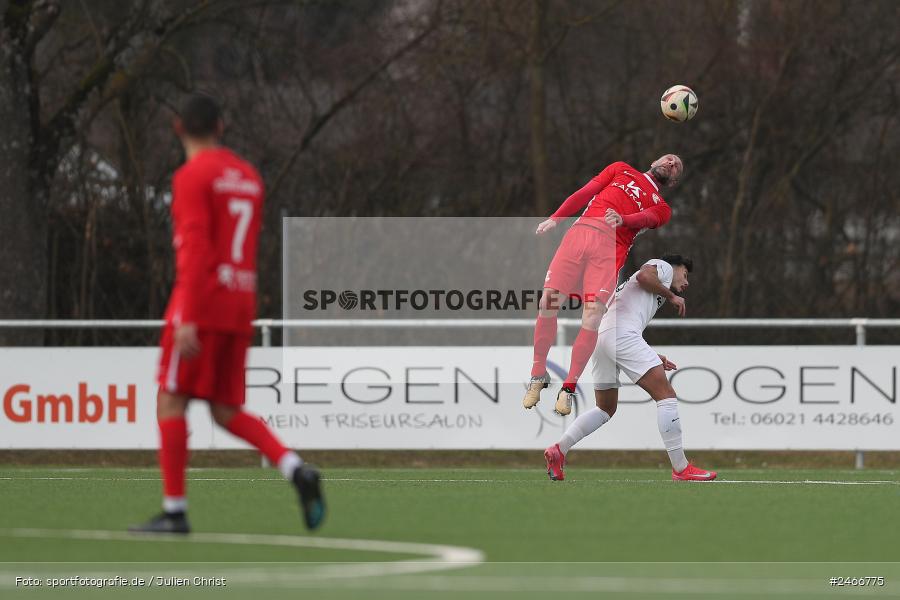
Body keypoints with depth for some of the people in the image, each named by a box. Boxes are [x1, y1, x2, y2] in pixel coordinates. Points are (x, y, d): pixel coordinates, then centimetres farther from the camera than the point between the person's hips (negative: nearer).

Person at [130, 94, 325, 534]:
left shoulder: (192, 176, -8)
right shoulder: (249, 177, 17)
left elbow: (196, 248, -18)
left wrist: (187, 319, -22)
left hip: (201, 301, -7)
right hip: (240, 306, 7)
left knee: (171, 401, 0)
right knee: (226, 412, 10)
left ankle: (174, 510, -4)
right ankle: (295, 469, -11)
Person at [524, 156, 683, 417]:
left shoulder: (661, 208, 21)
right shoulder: (622, 170, 27)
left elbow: (644, 218, -1)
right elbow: (585, 193, 20)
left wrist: (622, 218, -24)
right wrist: (555, 219, 7)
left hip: (611, 247, -1)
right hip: (580, 231, 1)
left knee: (593, 312, -19)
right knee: (548, 302, -12)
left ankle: (568, 388, -10)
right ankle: (538, 376, 5)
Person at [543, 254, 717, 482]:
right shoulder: (663, 267, 15)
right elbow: (644, 275, -10)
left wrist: (655, 359, 25)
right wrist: (671, 296, 4)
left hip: (600, 335, 9)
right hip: (621, 333, -9)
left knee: (606, 409, 22)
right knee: (666, 395, -9)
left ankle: (558, 450, 11)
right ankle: (681, 469, -14)